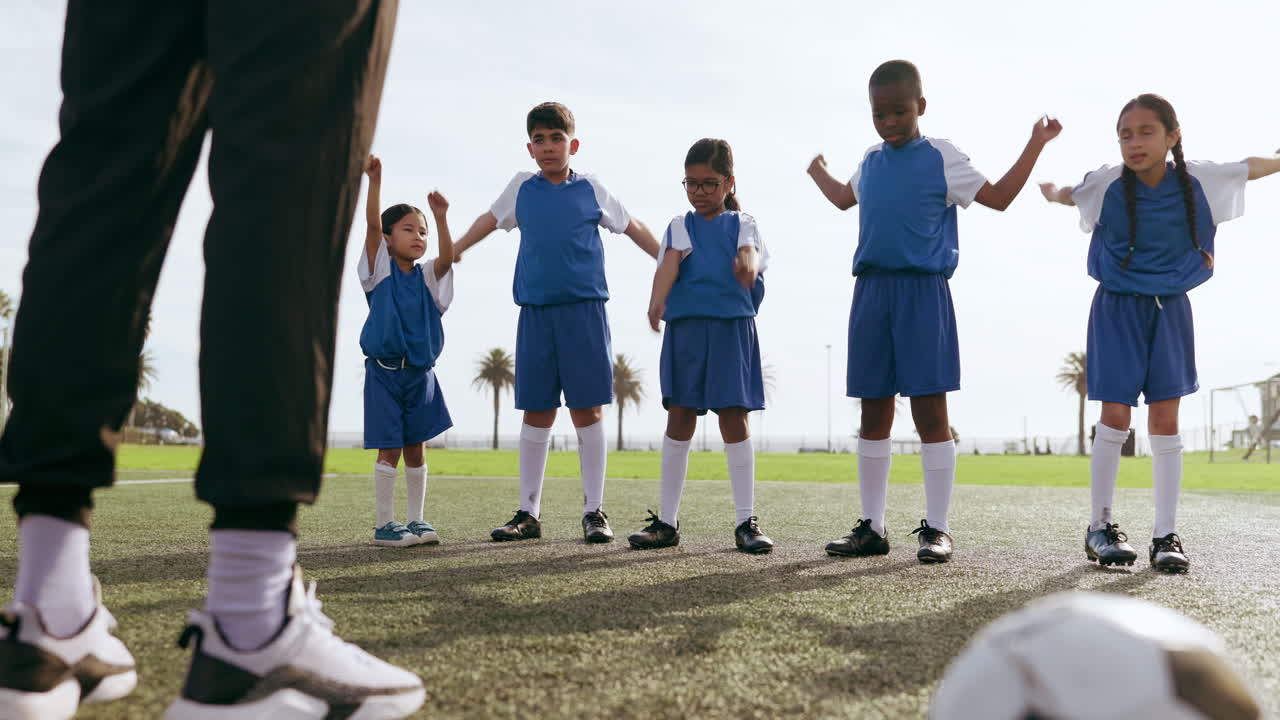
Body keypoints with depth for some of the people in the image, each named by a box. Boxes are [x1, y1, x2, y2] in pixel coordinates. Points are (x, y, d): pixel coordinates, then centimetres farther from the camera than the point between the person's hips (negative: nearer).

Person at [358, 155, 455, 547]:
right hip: (385, 371, -4)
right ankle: (384, 524, 6)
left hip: (420, 374, 4)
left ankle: (416, 520, 17)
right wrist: (374, 181, -25)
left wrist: (441, 218, -26)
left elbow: (447, 257, -13)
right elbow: (373, 224, -14)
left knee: (415, 449, 8)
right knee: (389, 450, -3)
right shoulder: (380, 270, -1)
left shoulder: (426, 276, 8)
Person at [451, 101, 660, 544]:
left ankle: (594, 511, 6)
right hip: (536, 312, 2)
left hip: (584, 311, -2)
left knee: (588, 410, -3)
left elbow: (632, 227, 18)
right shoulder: (522, 188, 11)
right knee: (536, 413, 4)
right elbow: (491, 219, 27)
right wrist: (452, 252, 31)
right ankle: (528, 513, 13)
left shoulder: (591, 189, 7)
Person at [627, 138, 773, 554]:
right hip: (685, 327, 1)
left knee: (734, 419, -1)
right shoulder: (681, 226, 12)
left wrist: (749, 266, -37)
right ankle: (667, 522, 11)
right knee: (679, 420, 3)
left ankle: (746, 522, 7)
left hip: (731, 328, -1)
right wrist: (656, 302, -26)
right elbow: (670, 263, -7)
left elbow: (750, 254, -12)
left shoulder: (741, 224, 10)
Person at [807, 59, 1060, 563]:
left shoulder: (942, 159, 2)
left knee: (930, 409, -5)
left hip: (923, 293, -5)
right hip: (872, 292, 5)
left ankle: (936, 528, 4)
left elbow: (999, 197, 3)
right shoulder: (870, 162, 17)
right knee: (873, 412, 7)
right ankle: (871, 527, 14)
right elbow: (845, 199, 37)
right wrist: (816, 170, 48)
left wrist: (1035, 145, 0)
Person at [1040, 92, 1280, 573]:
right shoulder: (1108, 183, -10)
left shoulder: (1197, 180, -5)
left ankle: (1166, 535, 9)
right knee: (1115, 416, -5)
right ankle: (1100, 525, 10)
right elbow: (1065, 195, 15)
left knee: (1166, 420, 1)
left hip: (1169, 311, 2)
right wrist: (1051, 192, 5)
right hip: (1118, 310, -2)